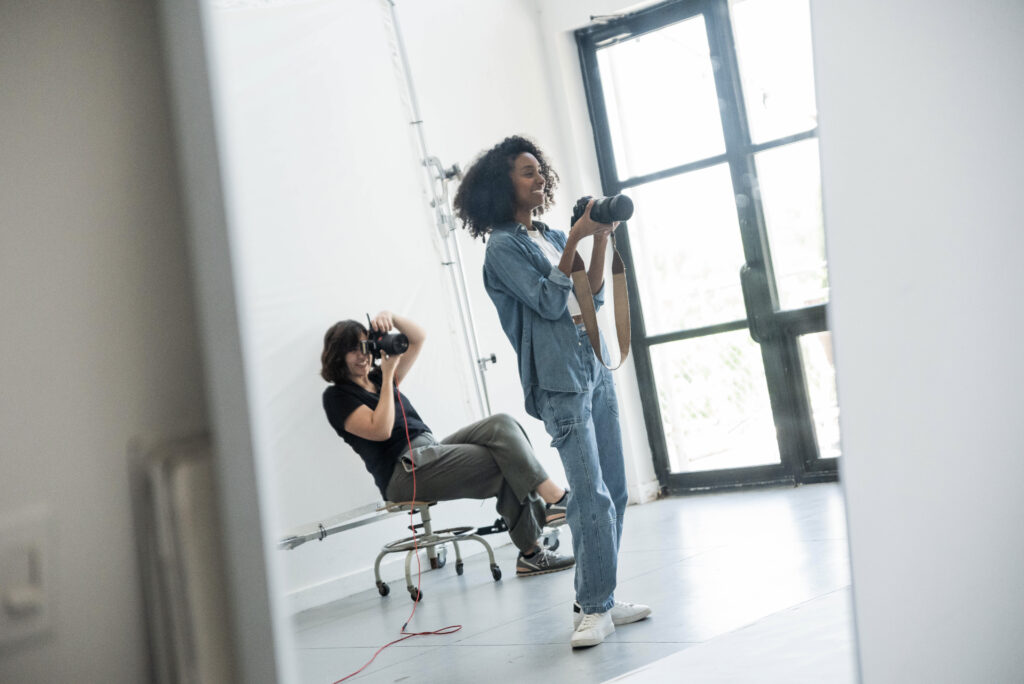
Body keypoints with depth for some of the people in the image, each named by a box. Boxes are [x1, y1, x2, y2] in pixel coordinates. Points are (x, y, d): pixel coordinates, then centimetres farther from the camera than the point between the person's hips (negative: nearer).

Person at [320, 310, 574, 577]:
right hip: (404, 471, -8)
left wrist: (391, 317, 0)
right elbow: (380, 430, -15)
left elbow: (418, 338, 20)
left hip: (432, 451, 8)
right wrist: (388, 375, -10)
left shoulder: (377, 378, 22)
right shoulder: (337, 396, 0)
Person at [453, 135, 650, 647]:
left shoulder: (551, 236, 18)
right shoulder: (504, 246, -4)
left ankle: (600, 599, 16)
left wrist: (601, 240, 2)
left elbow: (592, 296, 12)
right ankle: (594, 608, -4)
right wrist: (575, 241, -14)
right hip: (559, 379, -8)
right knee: (591, 494, -12)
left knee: (614, 490, 7)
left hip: (595, 368, 8)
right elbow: (548, 301, -13)